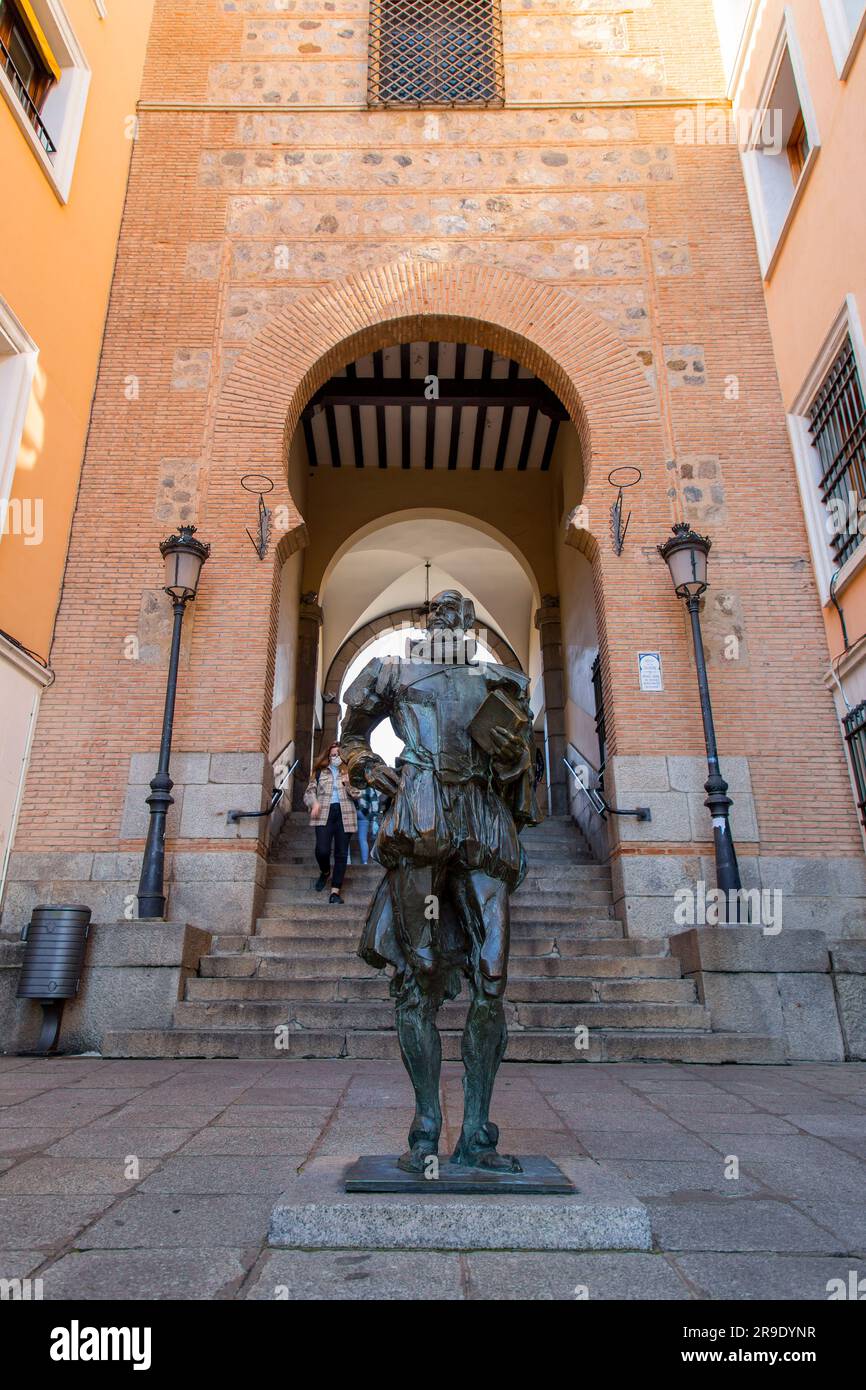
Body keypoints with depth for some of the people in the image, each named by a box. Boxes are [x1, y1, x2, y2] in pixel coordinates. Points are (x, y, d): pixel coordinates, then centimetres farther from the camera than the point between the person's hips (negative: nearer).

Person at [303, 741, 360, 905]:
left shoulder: (349, 772, 15)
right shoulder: (319, 772, 15)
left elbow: (358, 794, 8)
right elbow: (309, 792, 10)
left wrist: (347, 784, -11)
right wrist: (314, 803, -10)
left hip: (344, 814, 1)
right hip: (324, 814, 0)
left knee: (341, 853, -3)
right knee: (322, 850, -14)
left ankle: (335, 891, 1)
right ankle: (325, 873, 19)